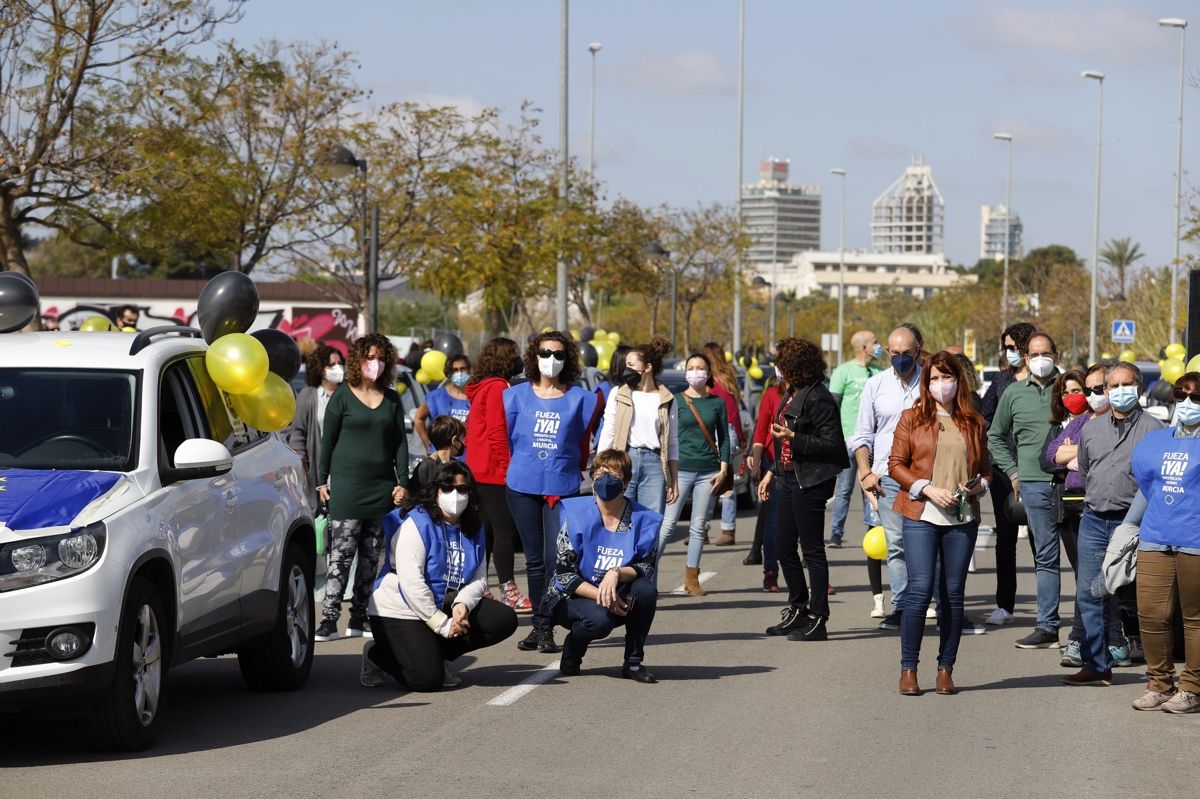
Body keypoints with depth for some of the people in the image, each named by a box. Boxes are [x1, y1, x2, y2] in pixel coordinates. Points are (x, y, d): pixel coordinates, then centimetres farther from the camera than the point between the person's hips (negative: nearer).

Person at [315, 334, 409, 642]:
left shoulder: (391, 399, 11)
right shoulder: (343, 395, 0)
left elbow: (400, 442, 12)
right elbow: (328, 440, 2)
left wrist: (402, 482, 5)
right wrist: (322, 480, -1)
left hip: (382, 488, 4)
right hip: (347, 486, -4)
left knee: (371, 557, 5)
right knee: (341, 555, -9)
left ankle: (358, 619, 10)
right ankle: (329, 620, -10)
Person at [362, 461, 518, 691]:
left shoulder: (473, 529, 7)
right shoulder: (417, 523, -15)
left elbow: (479, 578, 3)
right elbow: (411, 581, -22)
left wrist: (462, 604, -21)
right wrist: (441, 623, -23)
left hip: (446, 606, 7)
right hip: (400, 611, -7)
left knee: (504, 620, -9)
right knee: (427, 680, -22)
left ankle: (437, 655, 4)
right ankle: (377, 654, 8)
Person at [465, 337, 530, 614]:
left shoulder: (479, 388, 16)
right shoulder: (498, 388, -13)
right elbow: (497, 433, -18)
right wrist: (507, 466, -16)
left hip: (478, 470, 10)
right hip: (496, 472, -10)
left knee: (486, 529, 12)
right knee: (505, 530, -8)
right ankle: (508, 591, -8)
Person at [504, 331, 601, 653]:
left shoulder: (579, 398, 3)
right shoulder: (517, 396, 6)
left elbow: (582, 444, 13)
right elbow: (505, 437, 15)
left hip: (563, 487, -2)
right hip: (522, 486, 2)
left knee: (555, 558, -9)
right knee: (534, 559, 6)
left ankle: (546, 628, -5)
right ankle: (539, 625, 13)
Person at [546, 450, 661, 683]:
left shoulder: (643, 520, -5)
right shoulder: (576, 514, -12)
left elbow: (646, 568, -10)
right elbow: (564, 574, -13)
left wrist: (617, 574, -32)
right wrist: (601, 596, -27)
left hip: (619, 599, 3)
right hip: (572, 599, -3)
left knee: (646, 590, -27)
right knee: (599, 619, -35)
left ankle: (633, 662, -8)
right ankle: (572, 649, 2)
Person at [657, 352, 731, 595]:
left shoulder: (717, 402, 9)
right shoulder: (676, 401, 3)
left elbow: (723, 438, 11)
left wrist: (723, 468, 2)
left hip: (708, 472, 2)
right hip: (680, 469, -2)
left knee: (699, 527, 5)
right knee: (667, 524, -8)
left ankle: (692, 578, 12)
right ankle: (649, 572, -7)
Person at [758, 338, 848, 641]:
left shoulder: (819, 399, -16)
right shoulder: (793, 394, 13)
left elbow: (831, 444, -19)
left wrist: (792, 437, -24)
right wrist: (772, 473, 23)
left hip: (810, 481, -10)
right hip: (789, 478, 10)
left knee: (812, 550, -4)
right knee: (784, 546, 14)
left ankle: (817, 620, 2)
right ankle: (798, 610, 26)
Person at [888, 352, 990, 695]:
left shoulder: (974, 423, 12)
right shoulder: (912, 418, 5)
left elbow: (985, 468, 18)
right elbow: (896, 463, 1)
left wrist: (978, 486, -4)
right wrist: (928, 489, -11)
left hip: (962, 518, 3)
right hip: (921, 516, -3)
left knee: (953, 593, 3)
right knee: (920, 589, -10)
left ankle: (946, 669, 10)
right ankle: (908, 669, -2)